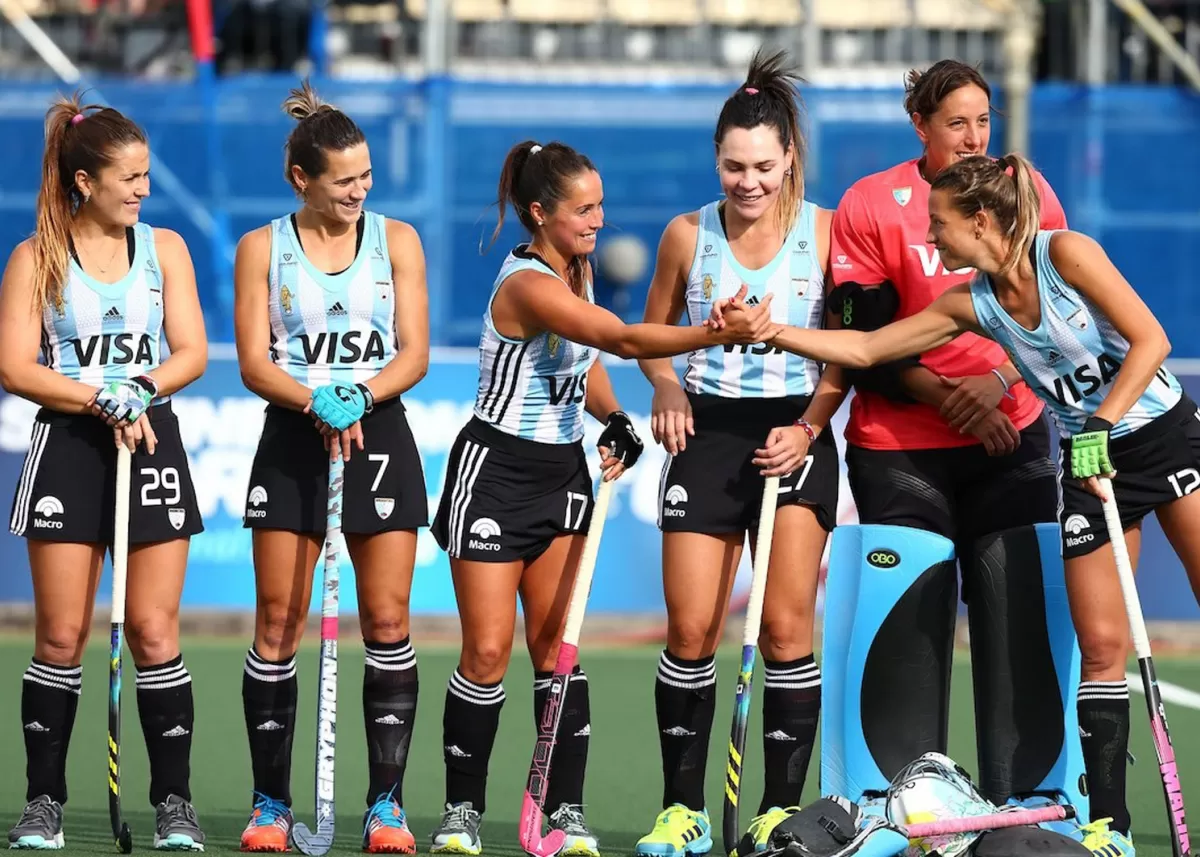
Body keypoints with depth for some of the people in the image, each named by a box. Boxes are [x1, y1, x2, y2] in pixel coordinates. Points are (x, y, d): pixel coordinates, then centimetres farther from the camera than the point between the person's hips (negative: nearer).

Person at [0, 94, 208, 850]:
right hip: (68, 447, -2)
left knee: (154, 631, -2)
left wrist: (144, 388, -16)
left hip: (152, 445, 2)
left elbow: (192, 353, 4)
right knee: (63, 635, -2)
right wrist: (102, 401, -17)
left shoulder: (164, 247, 8)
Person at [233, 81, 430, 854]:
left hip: (379, 435, 1)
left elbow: (414, 354, 1)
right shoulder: (263, 248, 3)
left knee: (387, 622, -4)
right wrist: (317, 403, -20)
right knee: (277, 624, -2)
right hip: (293, 441, 0)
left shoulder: (396, 240, 5)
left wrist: (360, 396, -18)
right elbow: (255, 362, -3)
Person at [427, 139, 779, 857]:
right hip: (497, 471, -7)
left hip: (562, 473, 7)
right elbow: (624, 340, -35)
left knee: (556, 643, 3)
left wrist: (614, 419, 1)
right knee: (489, 650, -5)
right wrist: (719, 333, -45)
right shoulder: (528, 286, -23)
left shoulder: (578, 269, 4)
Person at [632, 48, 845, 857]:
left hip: (794, 434, -2)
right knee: (691, 630, -1)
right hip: (708, 429, 2)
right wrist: (667, 388, -5)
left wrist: (808, 428, -10)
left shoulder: (825, 232, -5)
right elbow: (652, 331, 14)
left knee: (787, 625, -8)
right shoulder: (689, 235, 1)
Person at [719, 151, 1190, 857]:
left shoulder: (1065, 253, -16)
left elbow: (1150, 340, -19)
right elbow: (863, 349, 5)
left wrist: (1099, 427, -24)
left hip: (1165, 431, -5)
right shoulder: (972, 302, 0)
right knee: (1101, 645, -1)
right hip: (1090, 458, 5)